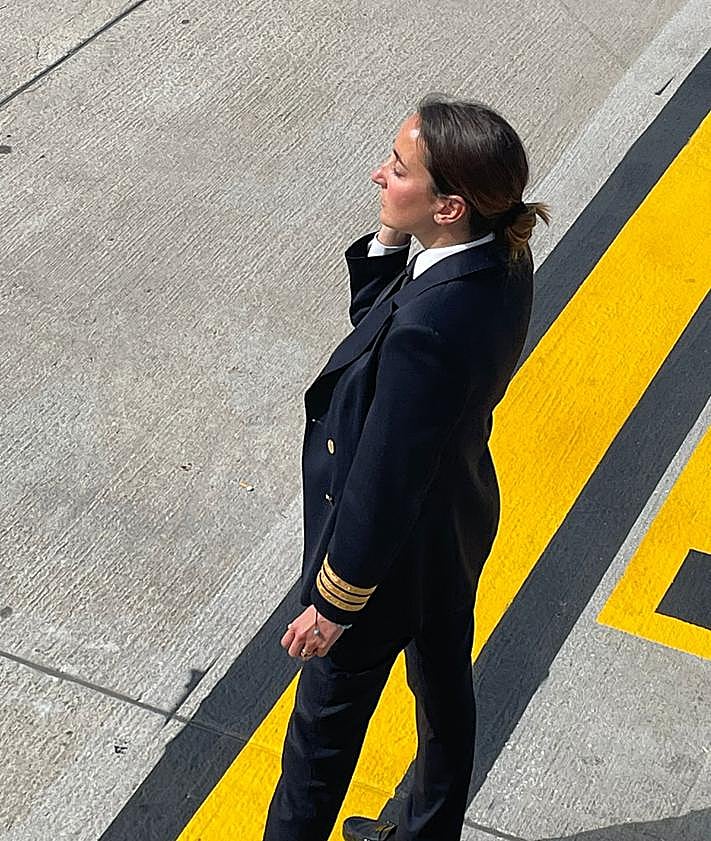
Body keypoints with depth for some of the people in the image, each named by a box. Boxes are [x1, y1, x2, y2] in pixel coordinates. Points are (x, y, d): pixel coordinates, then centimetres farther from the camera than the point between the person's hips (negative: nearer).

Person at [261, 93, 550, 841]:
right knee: (444, 681, 29)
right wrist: (388, 240, -17)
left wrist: (333, 606, -17)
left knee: (327, 719, 17)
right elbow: (374, 318, 2)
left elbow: (383, 484, -30)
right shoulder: (502, 260, -14)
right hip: (457, 522, 9)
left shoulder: (429, 331, -40)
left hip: (394, 551, -8)